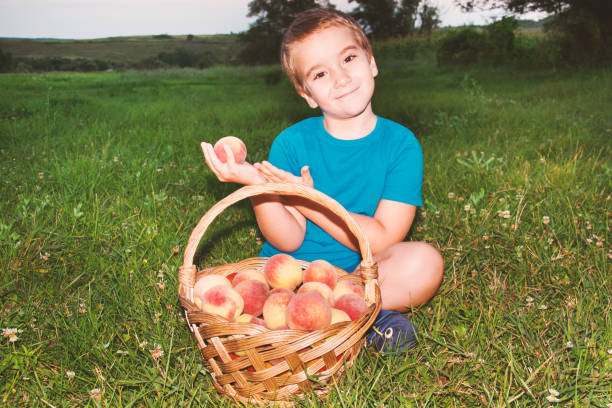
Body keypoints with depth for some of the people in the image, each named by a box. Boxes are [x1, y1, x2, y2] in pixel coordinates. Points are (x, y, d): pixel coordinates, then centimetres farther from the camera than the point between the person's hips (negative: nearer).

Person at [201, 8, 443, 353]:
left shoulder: (400, 144, -6)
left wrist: (310, 203, -20)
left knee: (424, 260, -28)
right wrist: (257, 188, -26)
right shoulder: (291, 143, -4)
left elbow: (383, 240, -14)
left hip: (363, 271, -1)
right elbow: (289, 241, -8)